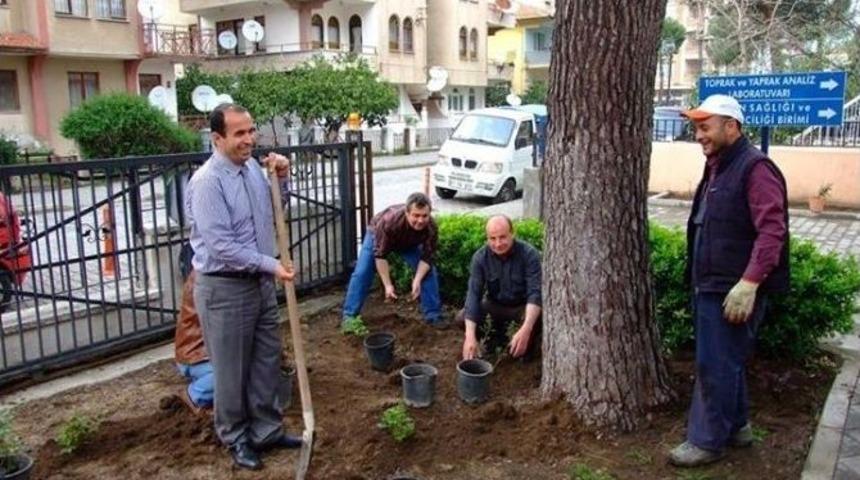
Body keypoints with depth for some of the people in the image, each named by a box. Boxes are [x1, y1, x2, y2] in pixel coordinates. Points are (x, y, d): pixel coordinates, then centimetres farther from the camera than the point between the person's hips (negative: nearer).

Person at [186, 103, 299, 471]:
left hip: (260, 282, 8)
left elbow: (274, 210, 19)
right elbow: (221, 246, -24)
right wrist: (271, 265, -20)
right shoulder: (207, 182, -20)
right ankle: (236, 438, 28)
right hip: (224, 289, -8)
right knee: (232, 370, 8)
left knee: (267, 362, 17)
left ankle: (267, 431, 33)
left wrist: (282, 179, 1)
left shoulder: (253, 167, 3)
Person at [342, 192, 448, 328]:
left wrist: (417, 280, -39)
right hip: (378, 236, -2)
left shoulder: (431, 227, -37)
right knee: (362, 273, -11)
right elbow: (380, 255, -36)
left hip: (409, 243, 3)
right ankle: (349, 315, 1)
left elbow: (426, 257, -25)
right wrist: (388, 285, -37)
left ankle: (433, 314, 3)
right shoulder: (388, 222, -46)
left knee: (428, 271, -8)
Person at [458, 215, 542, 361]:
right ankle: (496, 337, 7)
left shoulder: (529, 254, -23)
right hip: (495, 305, 2)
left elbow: (535, 292, -30)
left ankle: (529, 343, 1)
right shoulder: (480, 257, -17)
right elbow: (474, 293, -23)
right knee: (462, 317, -21)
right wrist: (470, 336, -36)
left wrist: (525, 330, -47)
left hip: (523, 306, -2)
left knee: (539, 318, -35)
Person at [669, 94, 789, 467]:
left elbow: (772, 231, -23)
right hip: (711, 286, 10)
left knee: (716, 365, -2)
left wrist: (749, 283, -28)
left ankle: (708, 441, 10)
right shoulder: (717, 168, 15)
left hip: (733, 290, -10)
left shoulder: (754, 168, -15)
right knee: (727, 361, 19)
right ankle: (736, 427, 33)